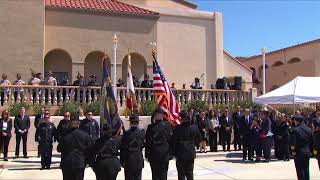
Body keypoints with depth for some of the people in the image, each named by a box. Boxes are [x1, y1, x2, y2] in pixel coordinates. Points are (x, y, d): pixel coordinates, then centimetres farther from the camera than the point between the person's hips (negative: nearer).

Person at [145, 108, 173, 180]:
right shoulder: (168, 126, -4)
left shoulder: (151, 127, -9)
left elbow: (147, 143, -6)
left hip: (154, 155, -1)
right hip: (165, 155, 2)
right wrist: (171, 153, 8)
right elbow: (171, 140, 0)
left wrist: (147, 155, 2)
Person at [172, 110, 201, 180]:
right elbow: (199, 139, 8)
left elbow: (173, 142, -12)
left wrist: (174, 153, -1)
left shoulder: (178, 128, -16)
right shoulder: (194, 127, -4)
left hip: (180, 154, -4)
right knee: (190, 173, 15)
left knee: (181, 174, 6)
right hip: (191, 154, 4)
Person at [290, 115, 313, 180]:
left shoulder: (295, 130, -15)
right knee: (306, 169, 15)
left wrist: (293, 151, -5)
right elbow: (311, 141, 8)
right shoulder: (309, 129, 3)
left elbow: (292, 143, -17)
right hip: (307, 152, 5)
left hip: (299, 153, -5)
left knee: (300, 170, 3)